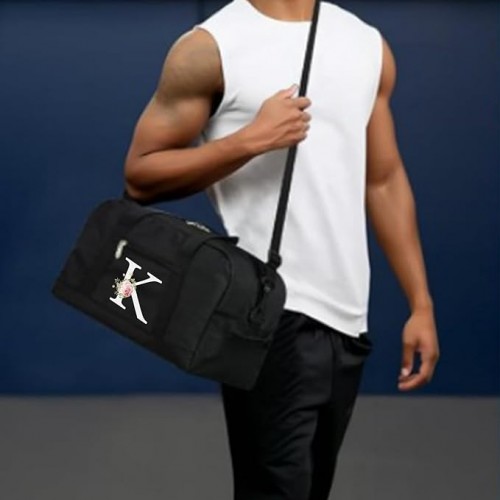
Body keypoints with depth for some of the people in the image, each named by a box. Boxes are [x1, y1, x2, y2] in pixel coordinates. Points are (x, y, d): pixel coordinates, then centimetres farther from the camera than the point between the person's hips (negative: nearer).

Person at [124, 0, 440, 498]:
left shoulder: (368, 45, 11)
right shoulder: (210, 47, -5)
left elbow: (385, 181, 14)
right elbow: (140, 175, -6)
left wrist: (420, 304, 10)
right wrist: (251, 140, -17)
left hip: (347, 314, 6)